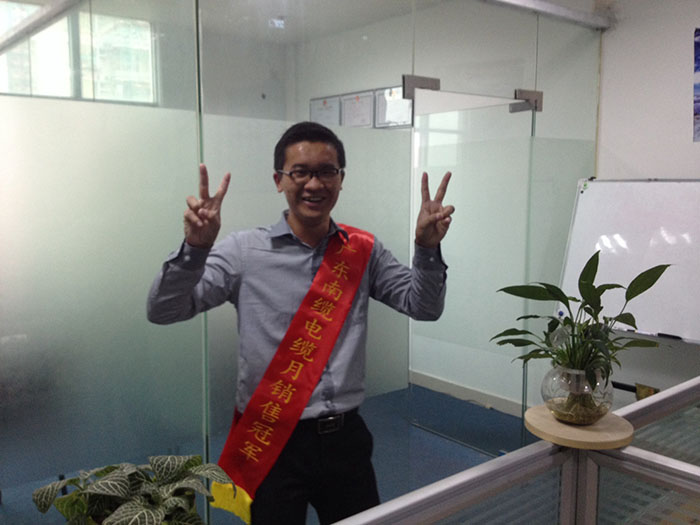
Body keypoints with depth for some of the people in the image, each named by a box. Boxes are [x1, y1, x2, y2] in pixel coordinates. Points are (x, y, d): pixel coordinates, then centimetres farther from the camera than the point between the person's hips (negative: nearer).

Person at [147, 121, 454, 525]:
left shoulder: (364, 251, 2)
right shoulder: (245, 251, -7)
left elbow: (424, 307, 0)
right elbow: (163, 311, -12)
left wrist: (427, 248, -17)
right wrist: (196, 248, -30)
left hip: (345, 436, 3)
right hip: (272, 443, -2)